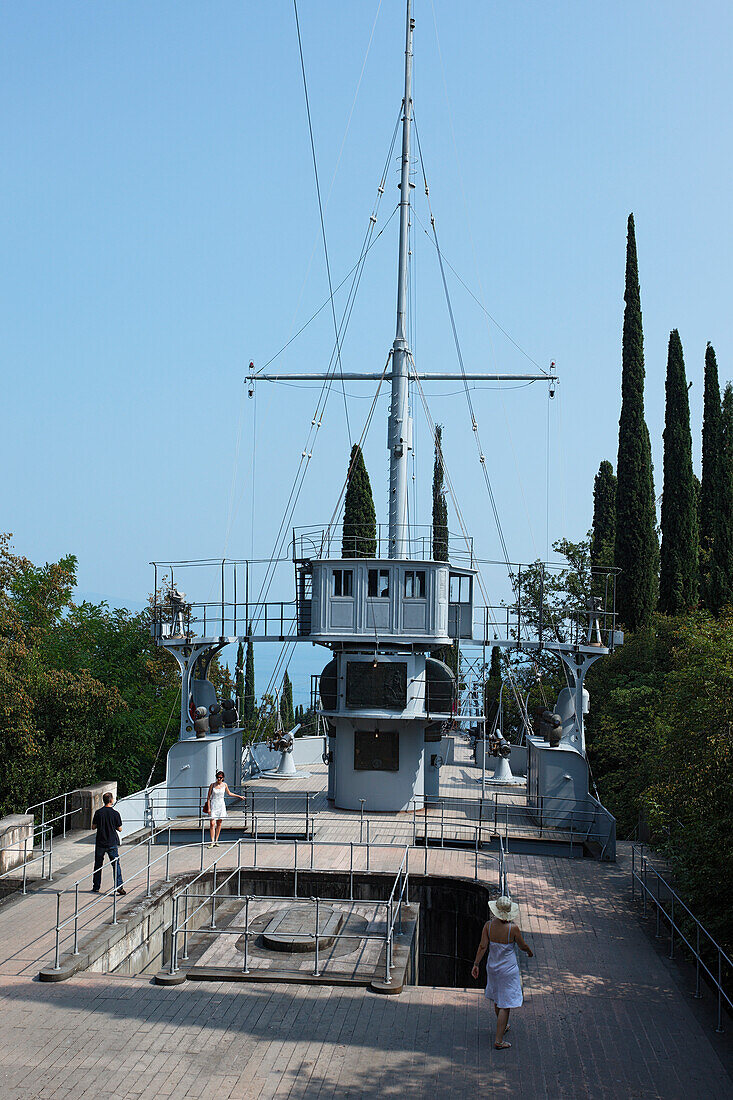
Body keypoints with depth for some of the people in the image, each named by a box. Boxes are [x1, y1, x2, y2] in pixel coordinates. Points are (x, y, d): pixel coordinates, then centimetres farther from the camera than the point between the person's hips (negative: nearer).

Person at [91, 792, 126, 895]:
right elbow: (120, 829, -3)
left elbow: (93, 827, 1)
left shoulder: (98, 813, -5)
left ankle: (96, 887, 20)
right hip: (112, 843, -2)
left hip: (100, 843, 2)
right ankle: (119, 886, -5)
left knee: (98, 865, 14)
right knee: (116, 865, 4)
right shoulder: (115, 813, -9)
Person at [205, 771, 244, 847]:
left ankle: (216, 841, 12)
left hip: (221, 806, 3)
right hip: (213, 805, -3)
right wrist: (208, 808, -7)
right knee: (212, 823, -10)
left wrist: (239, 796, 22)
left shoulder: (224, 785, 3)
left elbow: (229, 793, 19)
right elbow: (208, 797, -2)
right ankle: (212, 842, -8)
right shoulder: (212, 785, -5)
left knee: (219, 824, 4)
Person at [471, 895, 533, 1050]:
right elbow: (522, 946, -8)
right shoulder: (513, 928, -22)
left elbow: (483, 947, -10)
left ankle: (502, 1026, 48)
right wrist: (530, 952, 14)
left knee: (497, 999, 26)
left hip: (493, 967, 5)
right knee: (505, 1005, 3)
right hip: (508, 969, -5)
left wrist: (476, 964, -1)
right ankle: (498, 1040, 5)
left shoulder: (488, 925, -13)